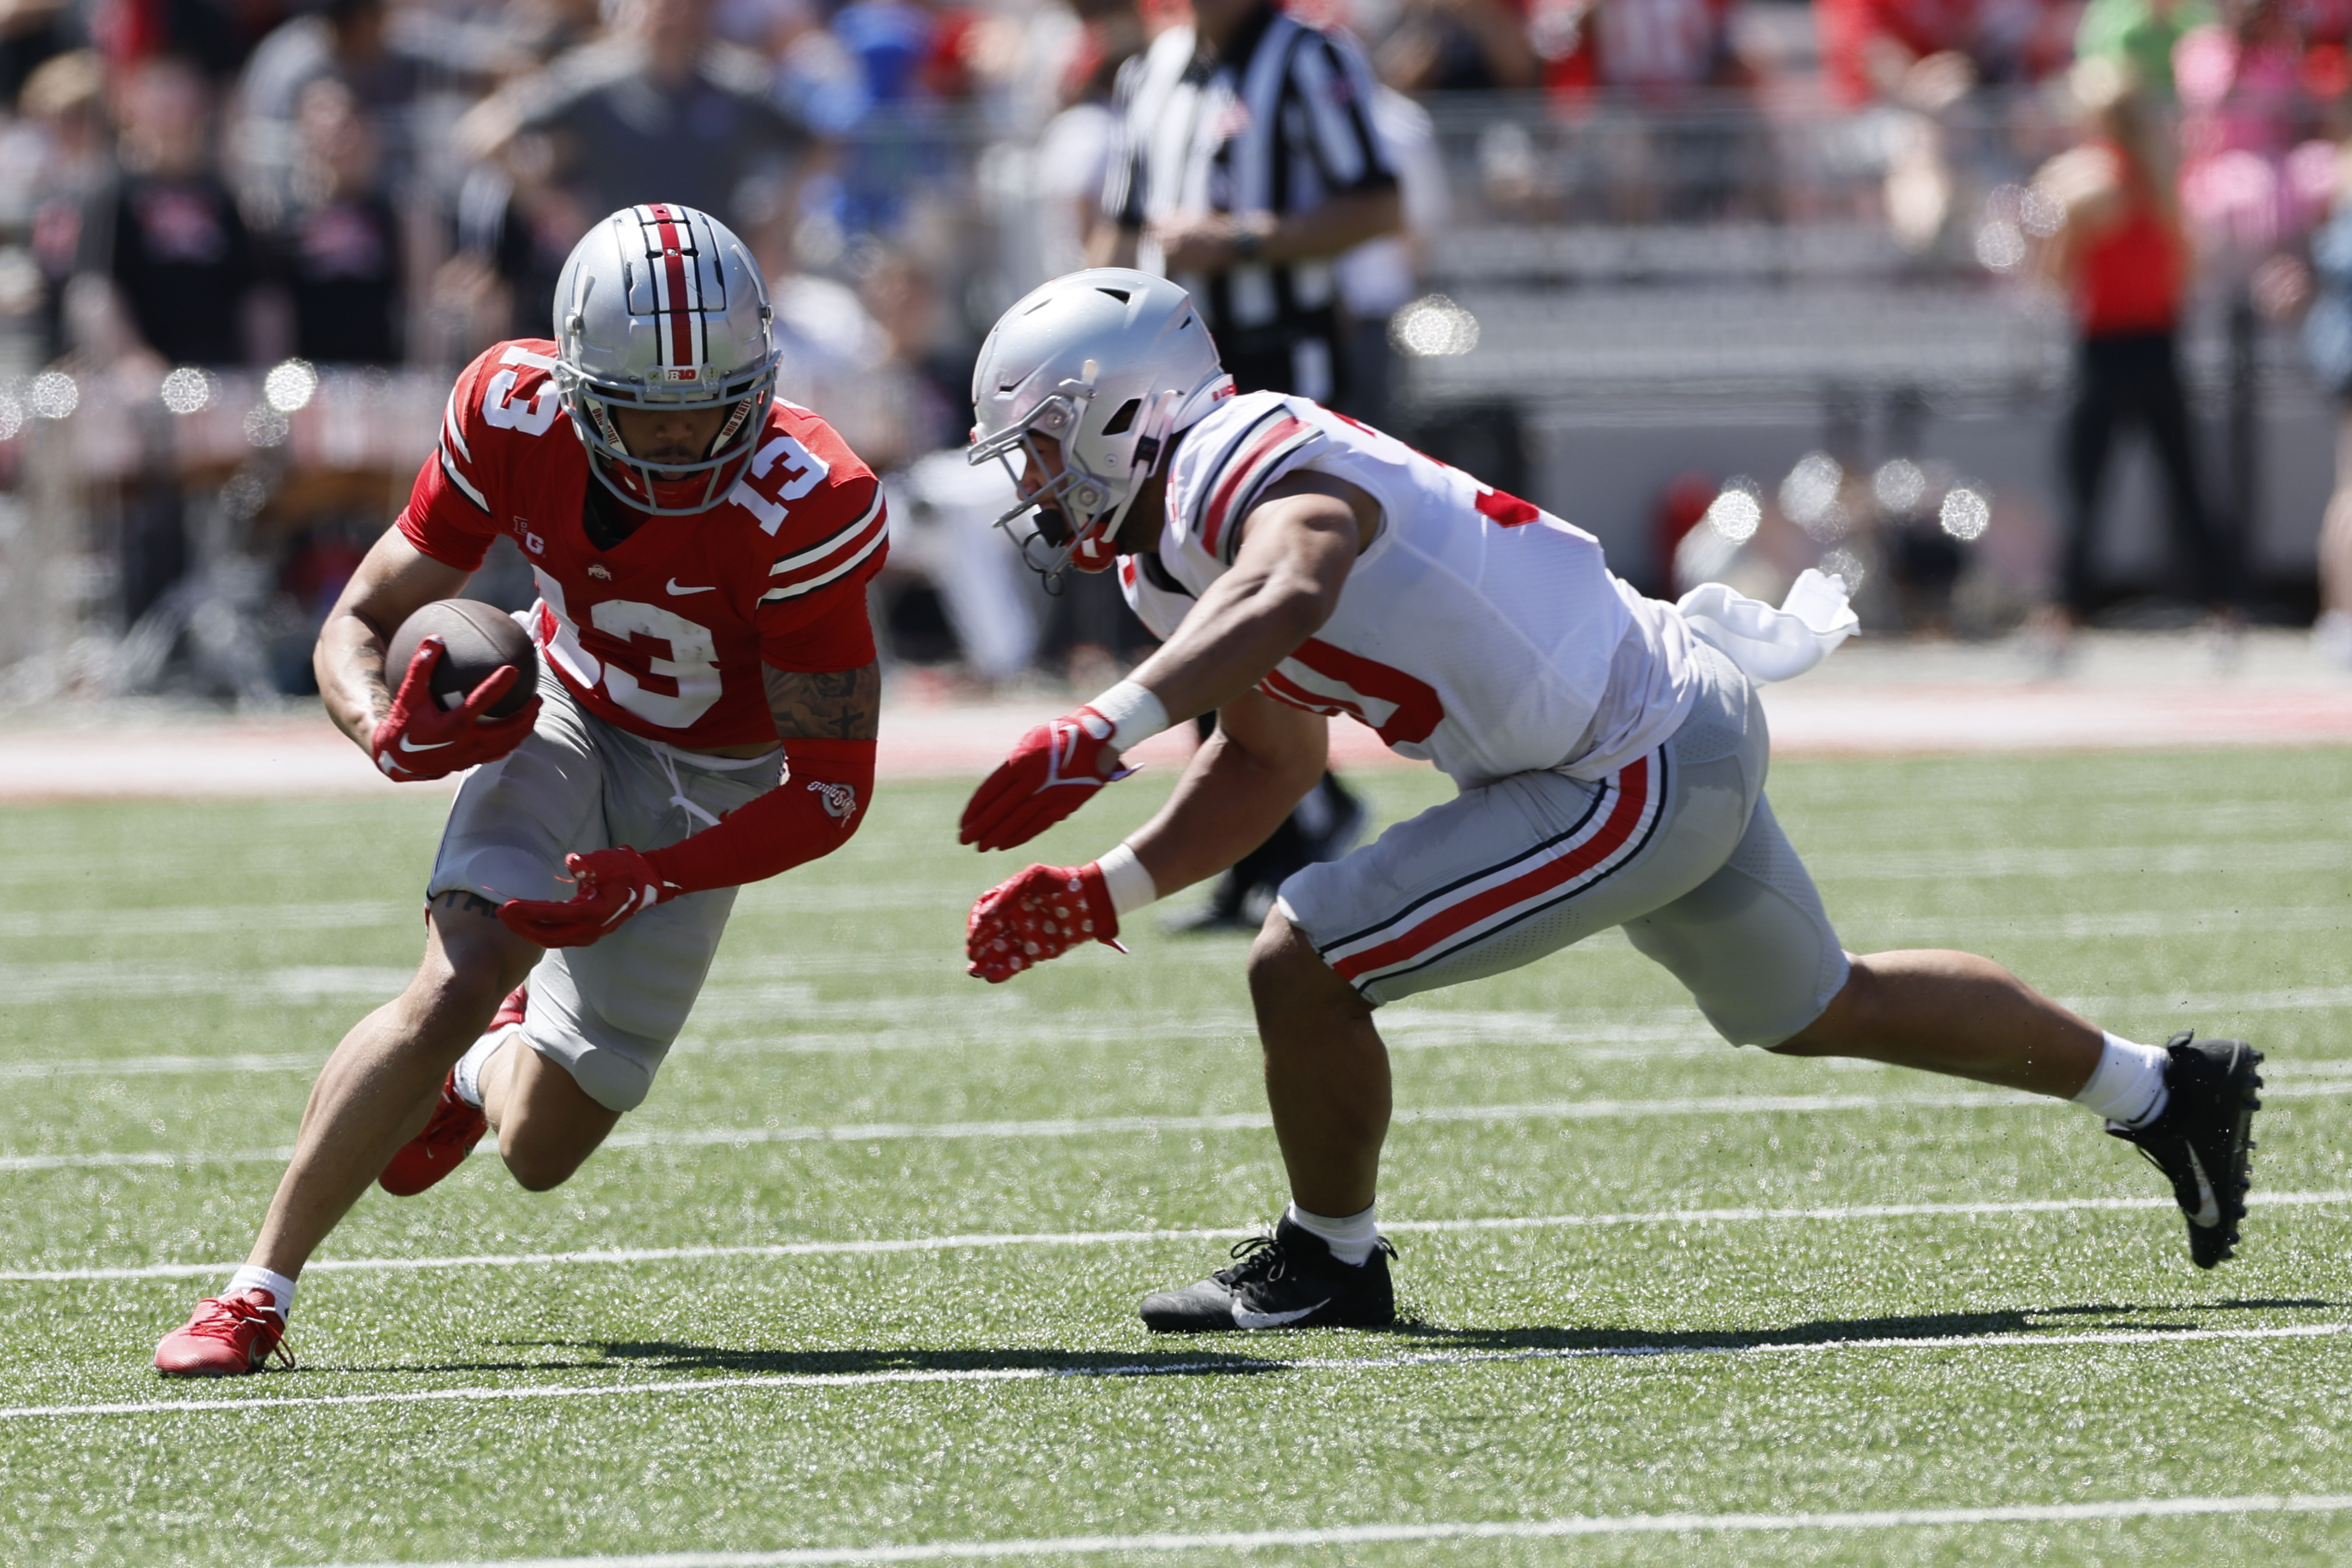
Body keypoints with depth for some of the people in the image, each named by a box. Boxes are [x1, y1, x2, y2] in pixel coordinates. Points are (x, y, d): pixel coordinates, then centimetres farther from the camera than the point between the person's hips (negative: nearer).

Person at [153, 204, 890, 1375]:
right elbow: (359, 623, -14)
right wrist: (392, 733, -37)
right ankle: (255, 1296, -16)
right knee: (458, 986, -27)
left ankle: (488, 1060, 42)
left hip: (705, 788, -1)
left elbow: (834, 791, -26)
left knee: (540, 1148, 2)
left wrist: (653, 880, -38)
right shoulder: (516, 419, -24)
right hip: (566, 720, 1)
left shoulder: (801, 508, -34)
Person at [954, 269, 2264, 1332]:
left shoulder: (1249, 464, -22)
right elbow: (1271, 763, 21)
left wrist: (1100, 736, -54)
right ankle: (2164, 1091, 43)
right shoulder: (1165, 564, 9)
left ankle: (1330, 1261, 9)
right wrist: (1100, 896, 9)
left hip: (1637, 780, -11)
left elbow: (1283, 596, -47)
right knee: (1824, 1012, 29)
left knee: (1303, 969, -12)